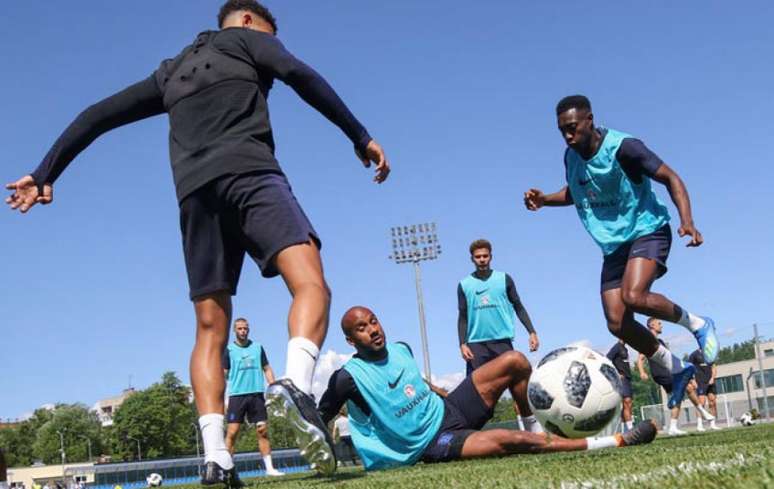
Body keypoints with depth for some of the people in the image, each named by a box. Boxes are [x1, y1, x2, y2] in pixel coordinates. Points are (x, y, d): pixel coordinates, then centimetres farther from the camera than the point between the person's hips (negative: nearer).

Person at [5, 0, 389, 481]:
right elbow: (300, 74, 1)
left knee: (211, 328, 4)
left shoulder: (172, 71, 34)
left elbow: (99, 115, 31)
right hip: (248, 171, -5)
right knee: (310, 283, -18)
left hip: (195, 190, 5)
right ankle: (298, 383, -48)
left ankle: (216, 456, -11)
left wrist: (45, 173, 33)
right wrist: (361, 136, -1)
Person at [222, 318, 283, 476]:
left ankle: (269, 468, 5)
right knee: (232, 432, -8)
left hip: (257, 394, 3)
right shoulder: (229, 350, 4)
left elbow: (267, 369, 15)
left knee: (263, 431, 1)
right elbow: (223, 375, 2)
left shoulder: (258, 347, 12)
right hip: (237, 395, -3)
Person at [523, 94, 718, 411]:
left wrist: (687, 221, -29)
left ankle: (697, 324, -4)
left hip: (646, 230, -7)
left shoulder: (623, 147, -19)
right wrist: (545, 200, 1)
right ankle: (676, 370, 19)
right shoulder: (571, 157, 1)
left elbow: (669, 178, -15)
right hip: (613, 243, 7)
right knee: (617, 323, -2)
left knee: (634, 296, -32)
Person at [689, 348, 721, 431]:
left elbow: (714, 367, 16)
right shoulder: (694, 354, 1)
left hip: (710, 382, 6)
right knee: (701, 401, -14)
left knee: (713, 402, 3)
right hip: (700, 382, -6)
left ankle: (712, 424, 13)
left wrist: (712, 378, -1)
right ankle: (699, 425, -15)